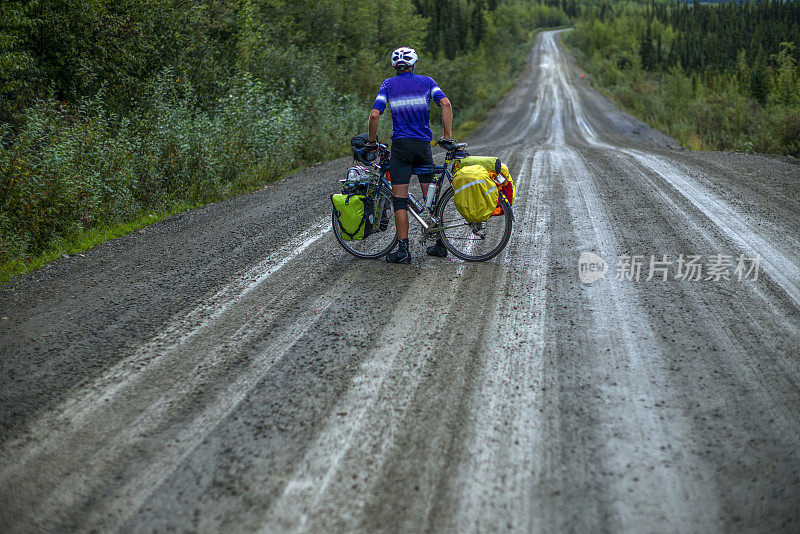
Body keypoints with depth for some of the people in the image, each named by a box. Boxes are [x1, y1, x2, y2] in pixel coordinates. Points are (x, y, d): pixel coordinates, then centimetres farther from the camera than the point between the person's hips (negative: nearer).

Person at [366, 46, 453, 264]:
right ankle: (440, 245, 16)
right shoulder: (426, 82, 7)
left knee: (399, 200, -1)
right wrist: (447, 136, -5)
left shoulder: (388, 84, 4)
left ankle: (403, 249, -7)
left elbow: (374, 115, -7)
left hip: (401, 145, -2)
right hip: (424, 145, 2)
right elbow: (445, 104, -8)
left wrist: (372, 141, 6)